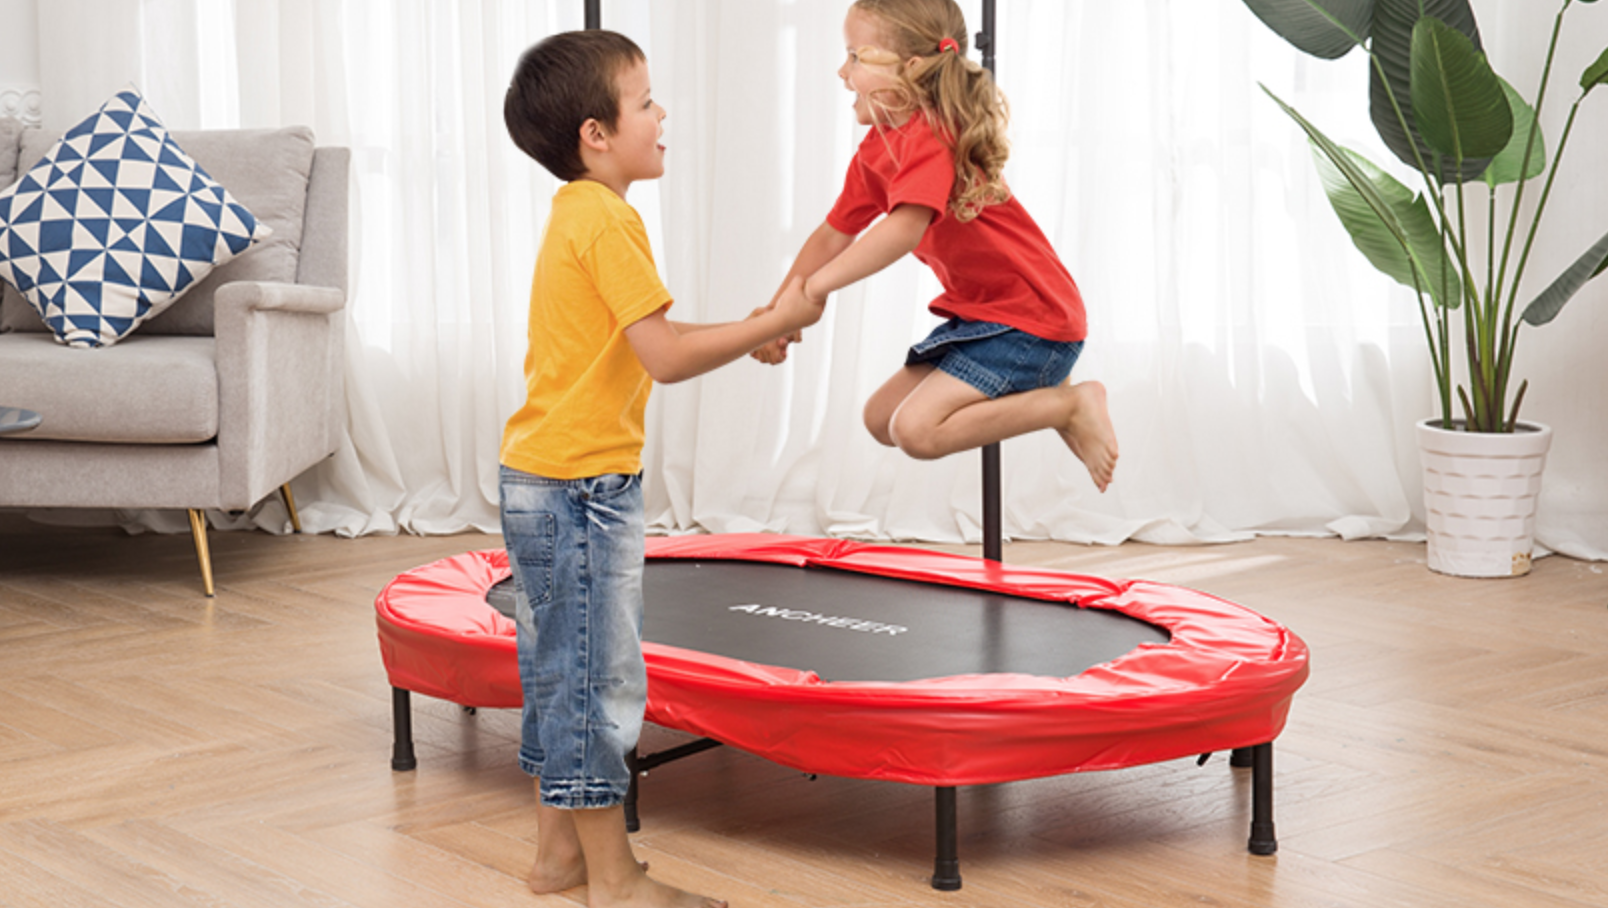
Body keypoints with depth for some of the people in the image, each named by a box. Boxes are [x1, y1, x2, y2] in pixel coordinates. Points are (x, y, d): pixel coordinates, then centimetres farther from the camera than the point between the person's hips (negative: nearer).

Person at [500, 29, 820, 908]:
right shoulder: (605, 219, -17)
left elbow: (641, 345, 16)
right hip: (580, 484, -10)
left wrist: (744, 334, 9)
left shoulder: (575, 213, 15)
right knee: (598, 679, -3)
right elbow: (666, 356, -21)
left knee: (563, 672, 17)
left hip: (546, 482, 10)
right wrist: (775, 322, -12)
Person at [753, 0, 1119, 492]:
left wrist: (813, 288, -37)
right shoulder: (877, 150, 8)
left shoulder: (930, 138, -23)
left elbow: (904, 228, -38)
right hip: (979, 312, 10)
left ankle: (1068, 405, -8)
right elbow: (834, 234, 11)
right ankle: (1038, 397, 16)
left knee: (917, 430, -21)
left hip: (1030, 320, -10)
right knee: (881, 418, 13)